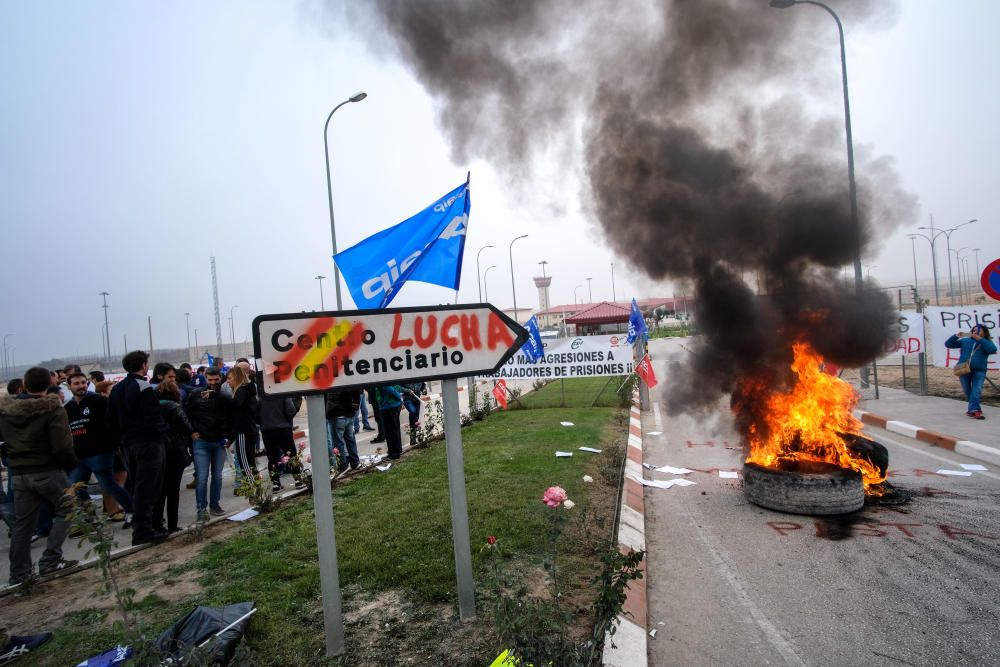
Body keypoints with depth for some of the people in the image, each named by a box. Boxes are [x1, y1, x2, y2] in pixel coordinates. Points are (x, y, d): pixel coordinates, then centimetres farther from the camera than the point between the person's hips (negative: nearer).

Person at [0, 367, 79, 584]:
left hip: (19, 474, 5)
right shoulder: (53, 409, -15)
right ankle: (50, 560, 2)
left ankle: (19, 572, 21)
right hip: (48, 471, -5)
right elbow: (63, 447, -17)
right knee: (66, 510, 10)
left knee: (22, 523, 14)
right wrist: (72, 463, -1)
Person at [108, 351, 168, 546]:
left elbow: (113, 420, 13)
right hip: (148, 443, -8)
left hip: (128, 444, 8)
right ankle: (143, 532, 0)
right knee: (147, 489, -3)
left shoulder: (116, 389, 10)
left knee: (137, 488, 17)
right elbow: (154, 419, -19)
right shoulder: (144, 388, -16)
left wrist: (125, 435, 20)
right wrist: (162, 431, -2)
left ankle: (139, 528, 26)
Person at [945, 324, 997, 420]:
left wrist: (980, 339, -21)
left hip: (979, 371, -2)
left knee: (976, 390, -15)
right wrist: (956, 336, -6)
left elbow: (993, 350, -15)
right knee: (967, 391, 8)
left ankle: (973, 410, -18)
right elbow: (948, 344, 11)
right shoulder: (965, 341, 11)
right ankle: (976, 409, 22)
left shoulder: (987, 342, 8)